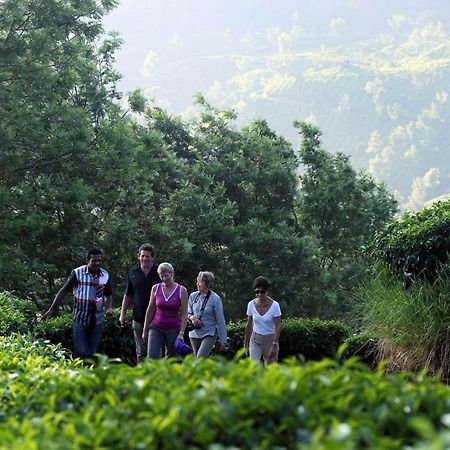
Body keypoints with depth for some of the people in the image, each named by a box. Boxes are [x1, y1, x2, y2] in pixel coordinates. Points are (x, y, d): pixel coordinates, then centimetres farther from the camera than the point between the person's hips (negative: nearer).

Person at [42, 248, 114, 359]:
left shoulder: (105, 276, 3)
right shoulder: (78, 273, -6)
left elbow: (108, 295, 16)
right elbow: (64, 291, -1)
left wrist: (109, 308, -3)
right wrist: (52, 309, -3)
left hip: (97, 321, 3)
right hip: (80, 319, -3)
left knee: (92, 353, 9)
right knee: (80, 352, -4)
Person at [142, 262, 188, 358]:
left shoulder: (182, 290, -4)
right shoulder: (156, 288, 2)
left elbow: (184, 314, -5)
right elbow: (150, 311, 9)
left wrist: (181, 333, -12)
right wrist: (145, 330, 9)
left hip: (173, 329, -1)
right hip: (156, 328, 1)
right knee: (152, 357, -13)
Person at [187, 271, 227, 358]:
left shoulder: (215, 299, -9)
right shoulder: (193, 296, 4)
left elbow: (220, 321, -6)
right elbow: (187, 313, 15)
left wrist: (223, 341, -6)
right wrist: (191, 317, -10)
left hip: (209, 334, -5)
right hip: (194, 334, 5)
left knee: (200, 359, -20)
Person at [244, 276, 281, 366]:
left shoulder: (274, 305, -13)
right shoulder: (251, 304, -4)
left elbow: (278, 327, -13)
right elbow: (249, 325, 7)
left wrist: (274, 345, -20)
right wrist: (246, 343, 10)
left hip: (270, 339, -2)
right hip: (255, 339, 2)